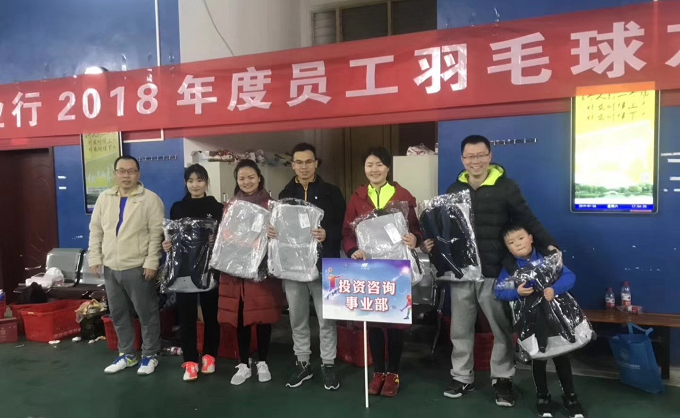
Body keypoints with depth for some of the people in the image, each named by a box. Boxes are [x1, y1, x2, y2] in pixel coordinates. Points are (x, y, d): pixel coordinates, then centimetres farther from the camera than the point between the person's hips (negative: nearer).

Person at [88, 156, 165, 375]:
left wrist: (151, 262, -15)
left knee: (147, 313, 4)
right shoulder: (104, 198, 8)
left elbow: (157, 233, -10)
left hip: (138, 267, -5)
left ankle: (150, 355, 19)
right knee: (118, 314, 15)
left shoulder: (150, 199, -7)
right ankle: (127, 354, 30)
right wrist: (95, 258, 4)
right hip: (110, 267, 6)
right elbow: (96, 230, 11)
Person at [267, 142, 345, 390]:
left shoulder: (331, 193, 1)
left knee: (326, 318, 4)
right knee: (297, 318, 12)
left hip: (322, 264, -3)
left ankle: (328, 364, 20)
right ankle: (302, 363, 28)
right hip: (292, 264, 3)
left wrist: (327, 235, -23)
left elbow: (343, 227, -4)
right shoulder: (285, 195, 11)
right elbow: (276, 225, 15)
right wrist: (271, 232, -7)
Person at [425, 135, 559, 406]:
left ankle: (502, 379, 28)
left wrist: (549, 245, -11)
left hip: (494, 272, -3)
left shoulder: (506, 187, -3)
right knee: (460, 329, 13)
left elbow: (527, 220, -3)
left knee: (502, 328, 10)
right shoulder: (454, 190, 10)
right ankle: (462, 377, 28)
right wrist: (431, 243, 0)